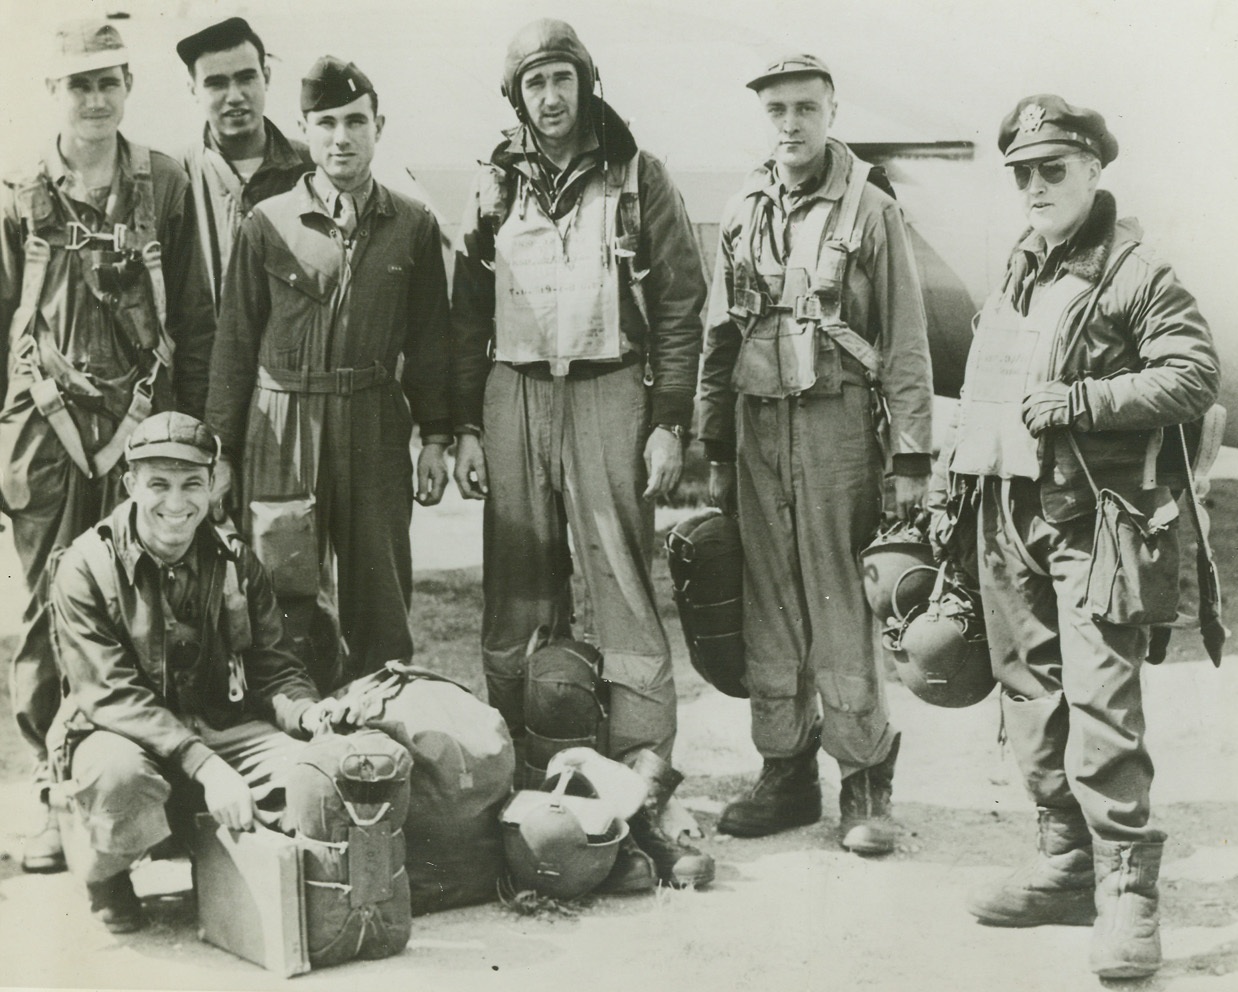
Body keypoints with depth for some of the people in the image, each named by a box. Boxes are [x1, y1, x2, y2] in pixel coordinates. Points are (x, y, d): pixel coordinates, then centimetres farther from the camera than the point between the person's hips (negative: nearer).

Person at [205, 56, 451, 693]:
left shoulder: (413, 227, 6)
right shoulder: (267, 225, 1)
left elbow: (428, 341, 10)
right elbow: (234, 344, 3)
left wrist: (435, 437, 5)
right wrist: (220, 449, 2)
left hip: (376, 427, 1)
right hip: (280, 431, -1)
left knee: (379, 602, 8)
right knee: (287, 603, 1)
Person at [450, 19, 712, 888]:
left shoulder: (637, 177, 4)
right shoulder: (495, 187, 13)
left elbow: (681, 304, 1)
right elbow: (468, 316, 14)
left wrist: (669, 423, -6)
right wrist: (465, 426, 6)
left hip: (610, 395, -3)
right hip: (513, 399, 3)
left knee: (628, 596, -6)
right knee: (515, 605, 5)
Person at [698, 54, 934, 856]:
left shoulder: (871, 211, -1)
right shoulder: (744, 215, 13)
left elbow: (906, 344, -3)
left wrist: (911, 456, -8)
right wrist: (716, 449, 13)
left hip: (837, 421, -5)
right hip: (758, 425, 5)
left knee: (841, 608, -4)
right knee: (770, 607, 8)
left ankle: (866, 780, 7)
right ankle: (786, 773, 18)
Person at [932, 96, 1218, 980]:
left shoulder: (1137, 273, -3)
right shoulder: (1016, 274, 19)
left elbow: (1195, 376, -13)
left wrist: (1080, 401, -19)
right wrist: (953, 490, 20)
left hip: (1092, 515, -7)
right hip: (1008, 513, 8)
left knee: (1100, 702, -11)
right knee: (1031, 694, 10)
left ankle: (1128, 889, -4)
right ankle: (1067, 863, 21)